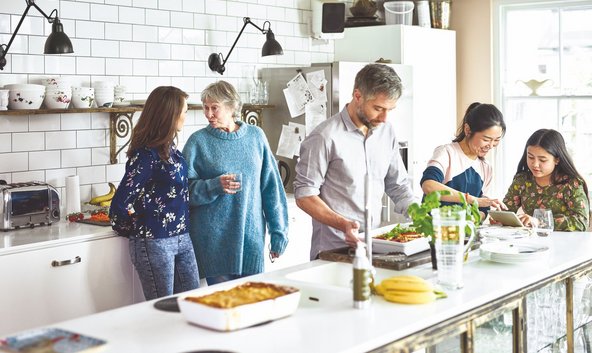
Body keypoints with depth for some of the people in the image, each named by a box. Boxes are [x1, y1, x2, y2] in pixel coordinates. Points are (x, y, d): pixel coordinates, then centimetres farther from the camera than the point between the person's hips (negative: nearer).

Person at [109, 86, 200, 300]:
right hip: (155, 243, -8)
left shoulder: (170, 148, 8)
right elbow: (121, 204, -19)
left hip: (182, 239, 8)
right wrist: (137, 229, -3)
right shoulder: (146, 155, -18)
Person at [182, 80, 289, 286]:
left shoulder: (255, 136, 6)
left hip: (252, 236, 2)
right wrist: (215, 186, -20)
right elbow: (186, 190, -2)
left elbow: (271, 187, 7)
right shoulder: (198, 141, 0)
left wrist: (278, 233, 6)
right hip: (215, 238, -2)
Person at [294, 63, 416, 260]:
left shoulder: (387, 132, 10)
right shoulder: (325, 137, -10)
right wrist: (343, 224, -22)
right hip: (333, 250, -6)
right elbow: (304, 196, -9)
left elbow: (398, 186, 18)